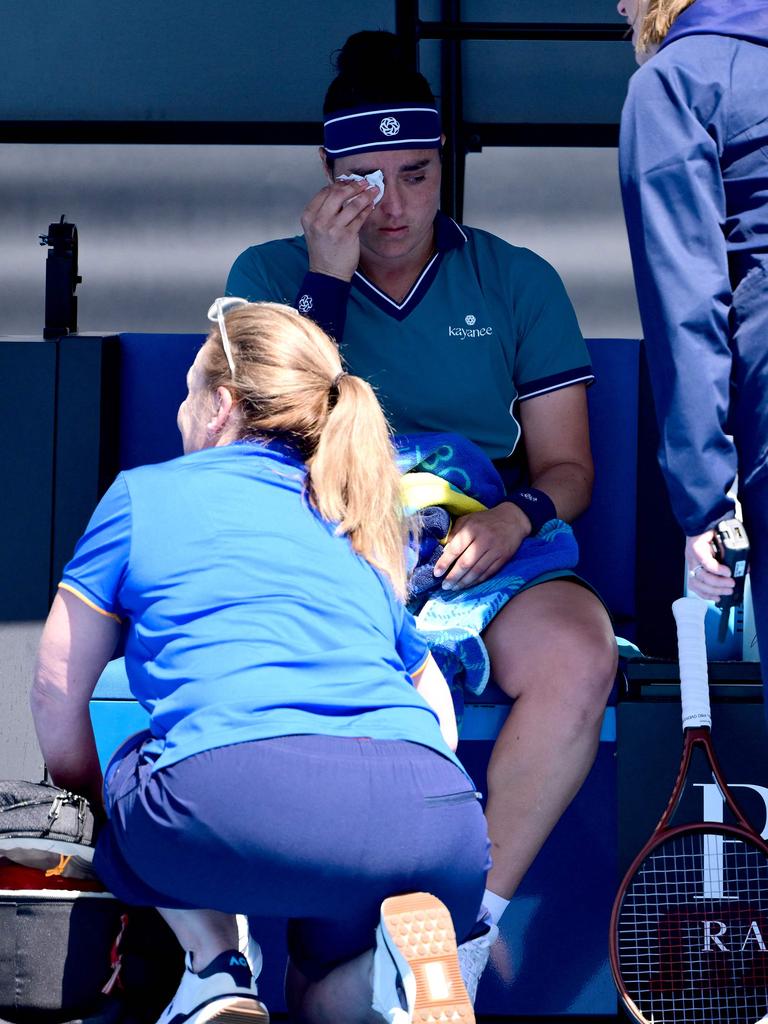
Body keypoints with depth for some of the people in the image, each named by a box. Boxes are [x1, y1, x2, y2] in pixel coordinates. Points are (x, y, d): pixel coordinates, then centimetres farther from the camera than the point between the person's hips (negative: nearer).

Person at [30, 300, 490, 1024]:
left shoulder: (145, 495, 21)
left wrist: (93, 804, 43)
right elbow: (435, 702, 36)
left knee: (135, 771, 33)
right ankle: (395, 962, -4)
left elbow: (58, 693, 27)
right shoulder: (360, 532, 33)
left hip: (245, 795, -4)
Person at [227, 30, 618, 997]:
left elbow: (566, 465, 12)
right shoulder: (272, 274, 12)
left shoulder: (517, 282, 14)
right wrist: (326, 281, -7)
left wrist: (517, 515, -12)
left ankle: (465, 939, -26)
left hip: (478, 557, 1)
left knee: (578, 652, -34)